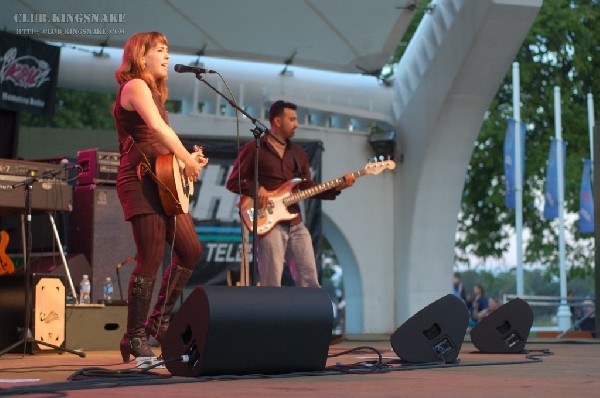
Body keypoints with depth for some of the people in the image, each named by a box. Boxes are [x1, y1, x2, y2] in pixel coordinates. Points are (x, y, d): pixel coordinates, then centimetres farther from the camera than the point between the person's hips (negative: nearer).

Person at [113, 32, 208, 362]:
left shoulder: (152, 91, 23)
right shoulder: (135, 86, -8)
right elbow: (158, 127, -23)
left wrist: (189, 159, 10)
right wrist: (186, 159, -20)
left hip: (162, 182, 10)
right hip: (140, 181, -10)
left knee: (190, 251, 11)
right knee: (151, 260, -10)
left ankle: (159, 320, 19)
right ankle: (135, 337, -2)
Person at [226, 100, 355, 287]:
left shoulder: (298, 152, 19)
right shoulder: (254, 148, 1)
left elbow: (308, 188, 15)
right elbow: (233, 182, 0)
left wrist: (337, 187, 1)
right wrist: (256, 189, -17)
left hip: (296, 224, 6)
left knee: (310, 280, 3)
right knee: (271, 285, -9)